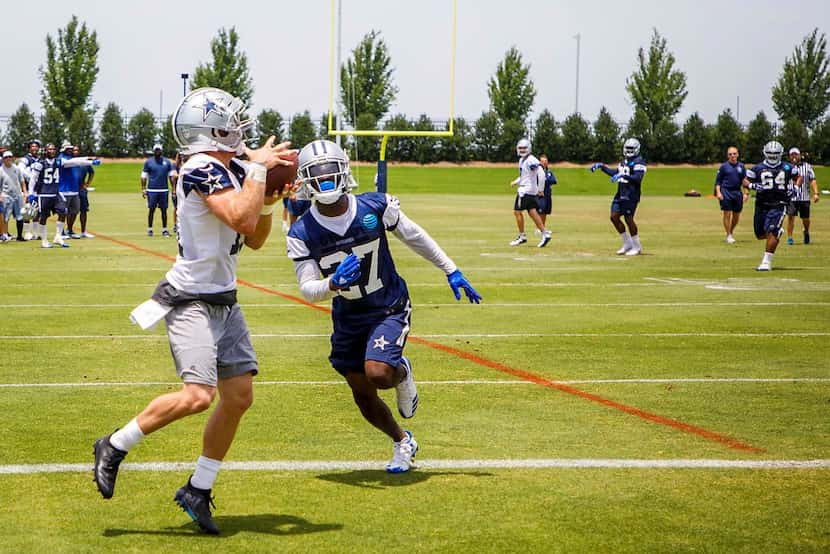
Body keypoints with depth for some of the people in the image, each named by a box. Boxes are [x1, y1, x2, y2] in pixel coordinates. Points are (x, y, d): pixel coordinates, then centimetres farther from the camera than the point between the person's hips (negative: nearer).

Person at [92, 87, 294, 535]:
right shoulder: (201, 170, -16)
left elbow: (254, 239, 17)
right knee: (197, 395, -20)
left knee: (238, 396, 5)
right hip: (191, 301, -9)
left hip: (224, 302, 9)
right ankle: (114, 448, 0)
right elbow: (240, 219, -28)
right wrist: (258, 170, -18)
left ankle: (198, 491, 15)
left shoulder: (234, 171, 12)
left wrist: (271, 198, 2)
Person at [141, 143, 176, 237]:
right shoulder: (148, 162, 4)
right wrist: (143, 189, -3)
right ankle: (149, 229, 9)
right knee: (151, 209, 1)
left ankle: (164, 229, 8)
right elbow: (144, 177, 5)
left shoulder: (167, 162, 9)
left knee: (164, 210, 3)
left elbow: (171, 176, 12)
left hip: (164, 190, 2)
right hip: (152, 190, -2)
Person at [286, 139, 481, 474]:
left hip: (389, 309, -3)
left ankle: (402, 373, 10)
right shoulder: (302, 234, -14)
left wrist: (452, 272, 8)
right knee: (363, 397, 10)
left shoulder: (375, 207, -15)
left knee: (377, 373, -27)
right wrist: (333, 284, -40)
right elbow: (307, 289, -18)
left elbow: (416, 238, 1)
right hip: (348, 318, 3)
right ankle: (402, 442, 36)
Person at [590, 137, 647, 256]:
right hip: (620, 194, 9)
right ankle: (627, 243, 16)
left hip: (631, 195, -9)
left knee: (628, 219, -7)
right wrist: (601, 166, 24)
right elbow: (615, 173, 29)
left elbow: (638, 178, -24)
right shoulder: (624, 161, 17)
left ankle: (637, 247, 6)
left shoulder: (639, 162, -10)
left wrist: (623, 176, -35)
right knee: (614, 217, 5)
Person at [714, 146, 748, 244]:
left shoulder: (741, 167, 8)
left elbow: (744, 181, 12)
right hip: (726, 192, -3)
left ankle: (731, 232, 29)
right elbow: (718, 181, 2)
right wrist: (718, 192, -8)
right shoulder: (724, 166, 0)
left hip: (737, 192, 3)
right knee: (727, 214, -4)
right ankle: (728, 236, 4)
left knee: (736, 215, 8)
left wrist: (745, 193, 4)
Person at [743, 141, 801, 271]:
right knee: (760, 235, 10)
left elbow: (798, 178, 18)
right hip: (761, 205, 2)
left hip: (778, 205, -2)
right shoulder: (758, 168, 2)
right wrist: (753, 186, -18)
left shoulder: (787, 168, 3)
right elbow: (745, 181, 3)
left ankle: (766, 262, -11)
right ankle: (778, 232, 43)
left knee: (771, 232, -16)